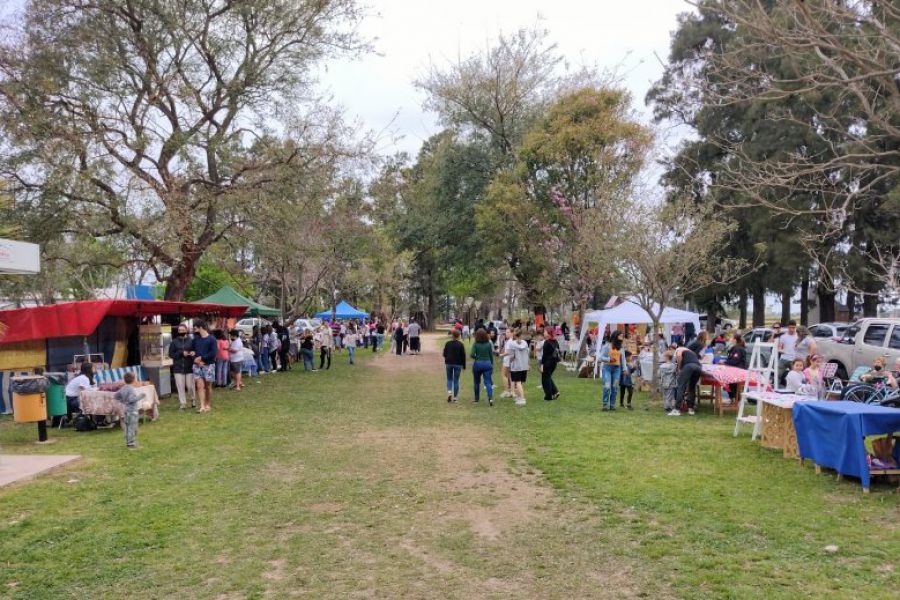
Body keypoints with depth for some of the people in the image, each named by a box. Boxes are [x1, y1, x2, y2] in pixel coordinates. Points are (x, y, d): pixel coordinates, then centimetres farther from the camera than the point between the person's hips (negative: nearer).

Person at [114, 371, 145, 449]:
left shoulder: (123, 388, 5)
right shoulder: (131, 389, -19)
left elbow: (115, 396, 14)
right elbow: (132, 399, -29)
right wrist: (140, 396, -19)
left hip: (126, 410, 9)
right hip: (132, 410, -9)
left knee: (127, 426, 16)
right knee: (132, 427, -3)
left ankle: (128, 442, 24)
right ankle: (131, 444, 0)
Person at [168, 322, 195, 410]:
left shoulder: (191, 341, 1)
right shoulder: (174, 342, 4)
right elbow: (171, 354, 2)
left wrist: (193, 353, -19)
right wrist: (181, 353, -11)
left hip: (189, 367, -1)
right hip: (178, 368, 1)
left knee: (190, 386, 2)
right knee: (180, 386, 0)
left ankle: (194, 401, 26)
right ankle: (182, 404, 9)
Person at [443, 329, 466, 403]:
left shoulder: (448, 343, -2)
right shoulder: (460, 344, -6)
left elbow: (444, 354, 3)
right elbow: (463, 356, -4)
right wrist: (464, 366, 4)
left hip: (448, 363, 1)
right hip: (458, 364, -1)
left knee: (449, 379, 16)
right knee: (456, 380, 6)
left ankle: (449, 391, -8)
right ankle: (455, 397, 9)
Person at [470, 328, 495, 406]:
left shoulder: (475, 344, -8)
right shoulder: (489, 344, 0)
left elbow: (472, 355, -16)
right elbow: (491, 356, 4)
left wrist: (476, 358, 6)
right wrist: (492, 365, 14)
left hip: (478, 364, -1)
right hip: (487, 364, 1)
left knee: (477, 382, 17)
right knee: (488, 382, -3)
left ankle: (476, 398, 29)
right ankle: (490, 398, -22)